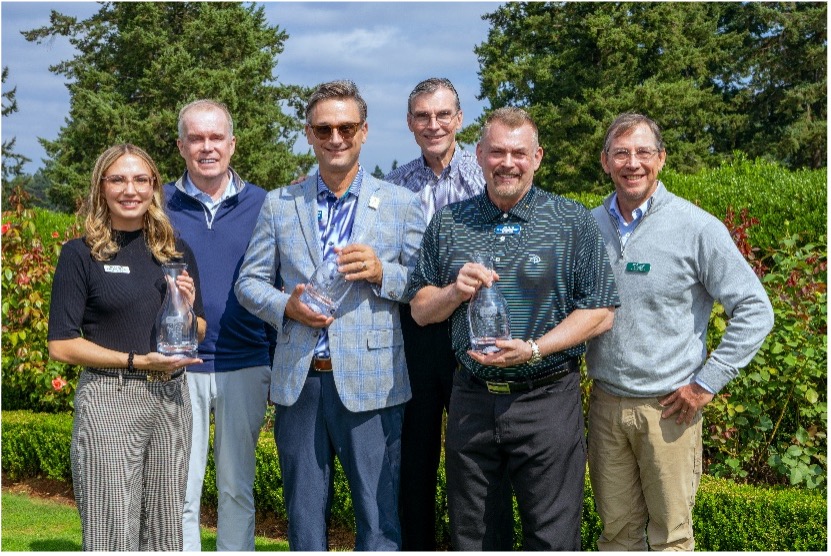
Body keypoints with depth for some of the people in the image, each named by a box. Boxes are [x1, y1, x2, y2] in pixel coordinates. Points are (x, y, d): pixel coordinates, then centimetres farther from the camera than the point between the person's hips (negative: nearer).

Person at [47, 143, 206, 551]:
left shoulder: (176, 253, 11)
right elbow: (61, 345, -6)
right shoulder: (81, 253, -2)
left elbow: (199, 334, 18)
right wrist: (138, 361, -13)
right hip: (109, 399, -4)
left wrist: (187, 309, -4)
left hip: (172, 396, 5)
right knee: (113, 533, -4)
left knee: (164, 532, 8)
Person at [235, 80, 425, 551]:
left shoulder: (402, 205, 4)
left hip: (370, 384, -2)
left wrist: (382, 273, -16)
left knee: (379, 516, 2)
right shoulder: (279, 205, 9)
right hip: (299, 384, 2)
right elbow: (250, 281, 10)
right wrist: (285, 306, -9)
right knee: (304, 514, 13)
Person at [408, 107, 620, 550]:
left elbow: (599, 313, -4)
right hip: (471, 401, 3)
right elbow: (420, 310, 11)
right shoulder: (447, 224, 9)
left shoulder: (573, 222, 0)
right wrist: (454, 293, -10)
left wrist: (534, 350, -16)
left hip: (547, 401, -3)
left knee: (553, 539, 2)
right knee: (467, 535, 14)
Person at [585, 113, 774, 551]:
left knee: (670, 533, 6)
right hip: (605, 403, 4)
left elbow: (755, 310, -7)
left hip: (669, 408, -3)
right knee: (616, 528, 13)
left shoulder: (697, 228, -8)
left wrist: (707, 383, -10)